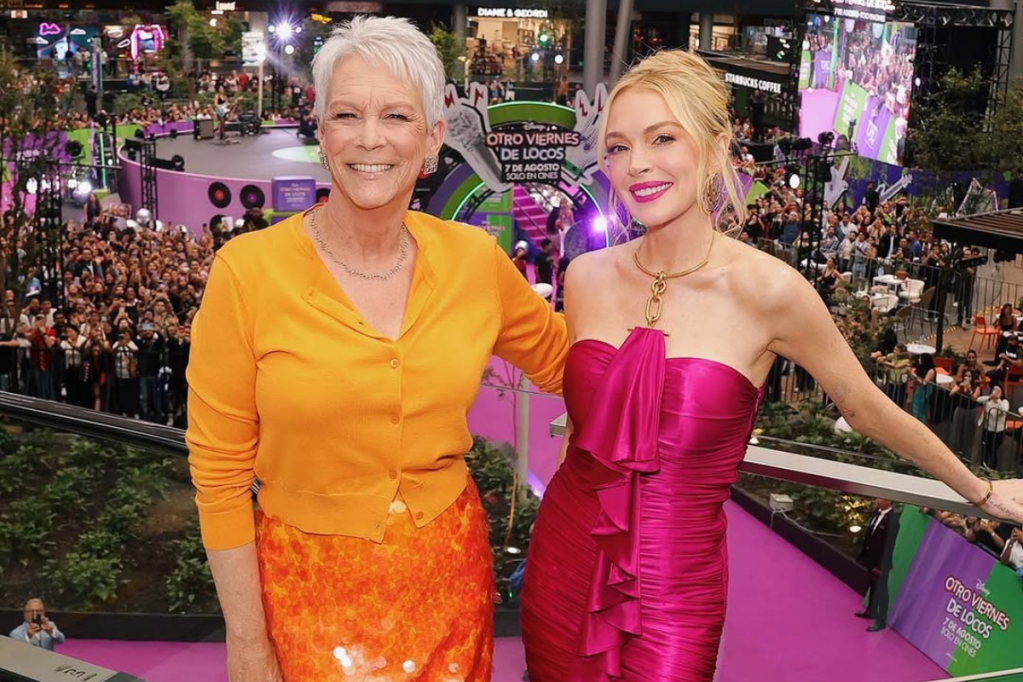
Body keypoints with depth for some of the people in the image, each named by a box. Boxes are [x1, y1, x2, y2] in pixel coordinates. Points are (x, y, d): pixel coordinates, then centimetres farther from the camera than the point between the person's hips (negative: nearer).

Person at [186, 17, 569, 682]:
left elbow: (560, 359, 13)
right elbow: (220, 471, -9)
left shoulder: (475, 260, -6)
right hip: (310, 584, -3)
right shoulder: (248, 271, -15)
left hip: (450, 573, 3)